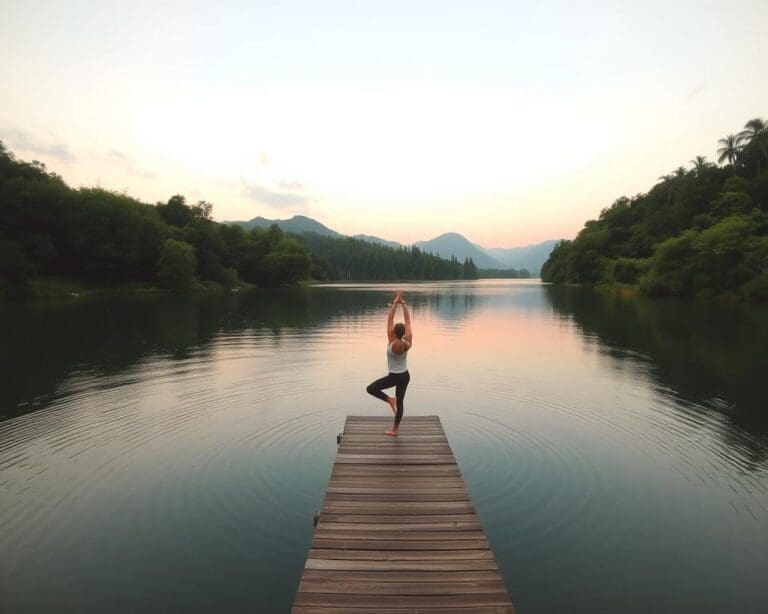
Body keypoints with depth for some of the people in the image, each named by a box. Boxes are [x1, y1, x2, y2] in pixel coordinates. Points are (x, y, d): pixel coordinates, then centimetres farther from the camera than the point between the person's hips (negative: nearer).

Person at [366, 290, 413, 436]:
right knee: (400, 402, 15)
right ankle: (394, 429, 23)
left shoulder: (392, 343, -21)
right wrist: (403, 303, -7)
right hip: (405, 376, 5)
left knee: (370, 389, 10)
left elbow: (390, 319, -20)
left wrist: (395, 303, -17)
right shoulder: (408, 343, -12)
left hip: (393, 377, -5)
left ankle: (390, 400, -3)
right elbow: (408, 320, -8)